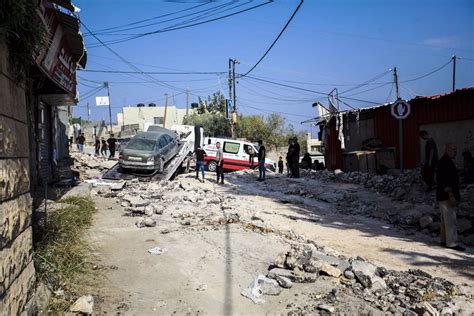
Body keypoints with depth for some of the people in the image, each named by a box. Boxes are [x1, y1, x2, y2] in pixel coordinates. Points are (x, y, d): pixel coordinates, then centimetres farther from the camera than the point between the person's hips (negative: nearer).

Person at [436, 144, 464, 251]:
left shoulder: (446, 162, 17)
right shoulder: (445, 162, -16)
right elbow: (445, 181, -23)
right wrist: (451, 195, -24)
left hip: (444, 196, 11)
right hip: (447, 196, -11)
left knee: (445, 220, 15)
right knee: (451, 220, -9)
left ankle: (444, 240, 21)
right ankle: (452, 243, -6)